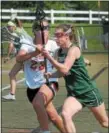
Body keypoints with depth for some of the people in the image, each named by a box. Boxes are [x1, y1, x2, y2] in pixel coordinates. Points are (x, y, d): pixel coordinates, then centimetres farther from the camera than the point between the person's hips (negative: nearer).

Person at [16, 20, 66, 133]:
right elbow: (18, 58, -22)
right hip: (32, 86, 3)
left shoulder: (52, 44, -5)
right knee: (53, 116, 12)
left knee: (37, 103, -34)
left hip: (49, 82, -3)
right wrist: (34, 53, -38)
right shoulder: (28, 44, -4)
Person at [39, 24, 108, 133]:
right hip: (73, 94, 5)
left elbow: (65, 69, -31)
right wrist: (51, 74, -8)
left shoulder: (73, 49, -20)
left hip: (88, 92, -5)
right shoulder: (59, 52, 0)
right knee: (65, 114, -26)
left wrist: (48, 57, -33)